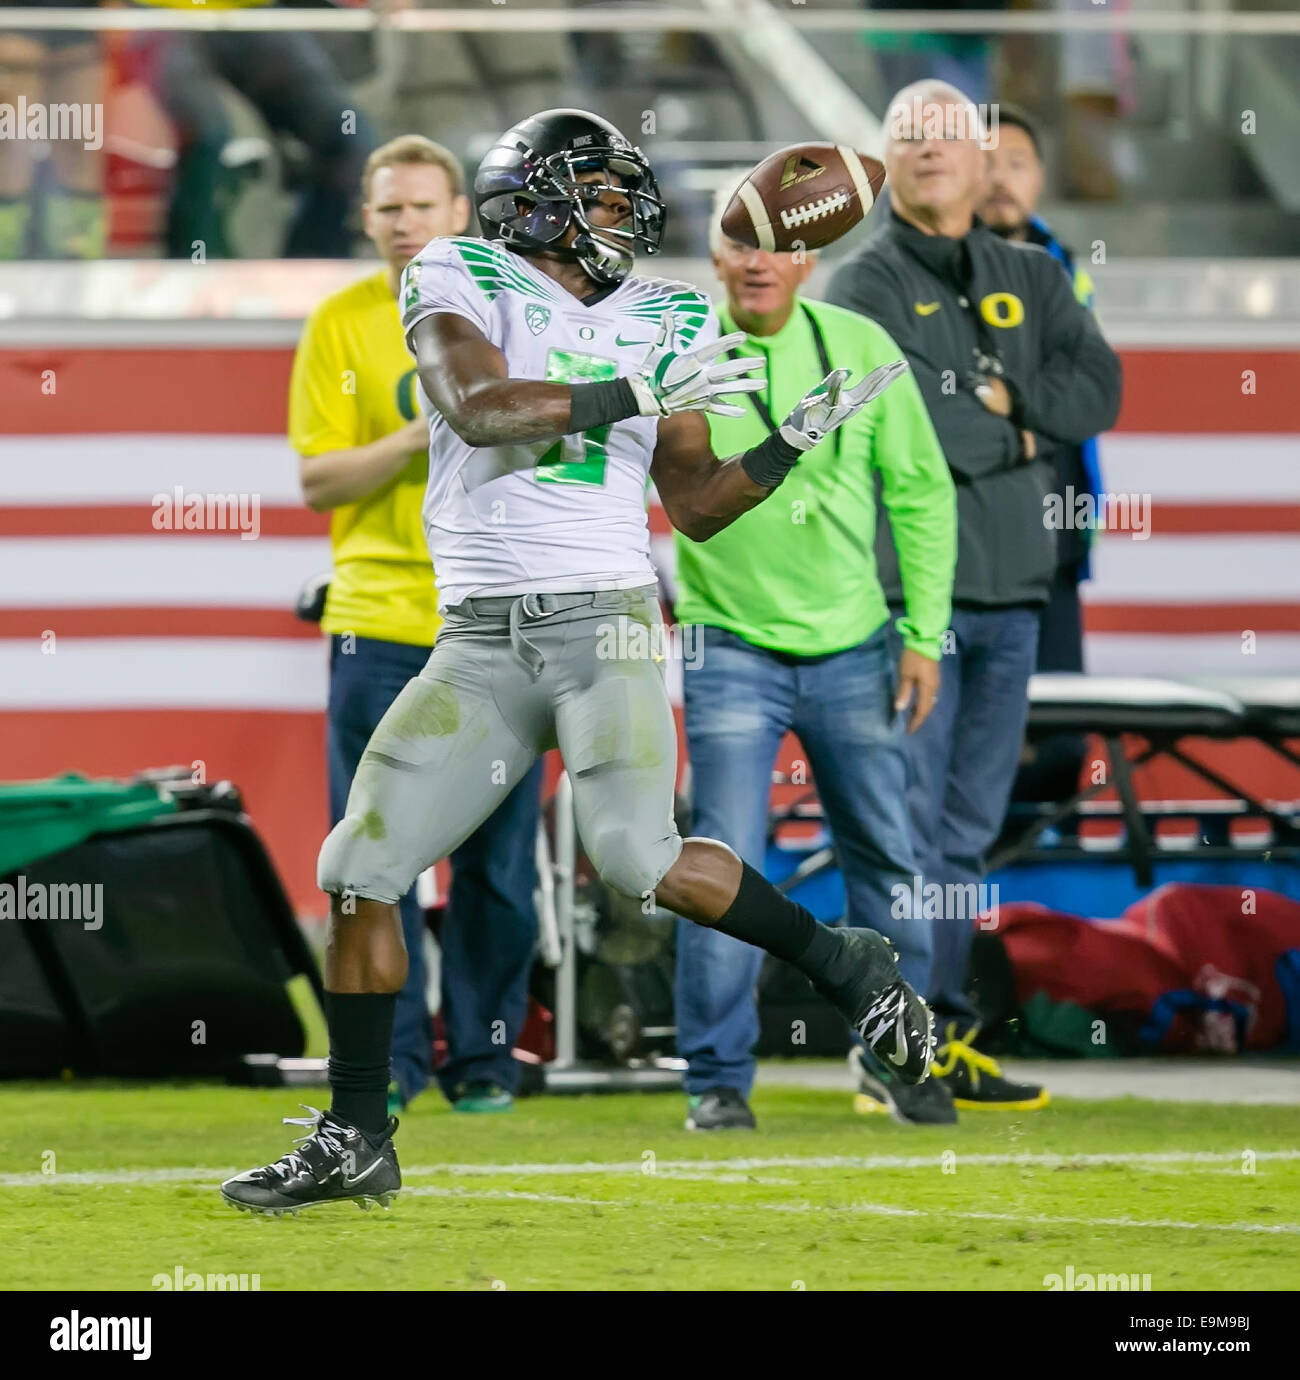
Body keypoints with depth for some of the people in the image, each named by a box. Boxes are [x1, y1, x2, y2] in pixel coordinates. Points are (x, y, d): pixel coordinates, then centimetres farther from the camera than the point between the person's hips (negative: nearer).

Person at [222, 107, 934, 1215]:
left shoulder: (663, 322, 12)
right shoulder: (459, 280, 4)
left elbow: (697, 507, 14)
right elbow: (477, 408, -15)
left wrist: (793, 445, -1)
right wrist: (640, 394, -17)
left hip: (604, 622, -1)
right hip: (481, 643, 1)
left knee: (643, 862, -20)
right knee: (359, 870, -3)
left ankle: (844, 965, 4)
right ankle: (356, 1142, 9)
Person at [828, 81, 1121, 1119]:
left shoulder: (1031, 282, 16)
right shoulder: (866, 286, -1)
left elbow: (1098, 388, 4)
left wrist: (1005, 395, -9)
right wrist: (1015, 435, -4)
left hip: (1011, 588, 6)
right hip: (907, 585, -6)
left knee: (970, 828, 9)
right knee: (909, 825, -8)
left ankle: (945, 1041, 14)